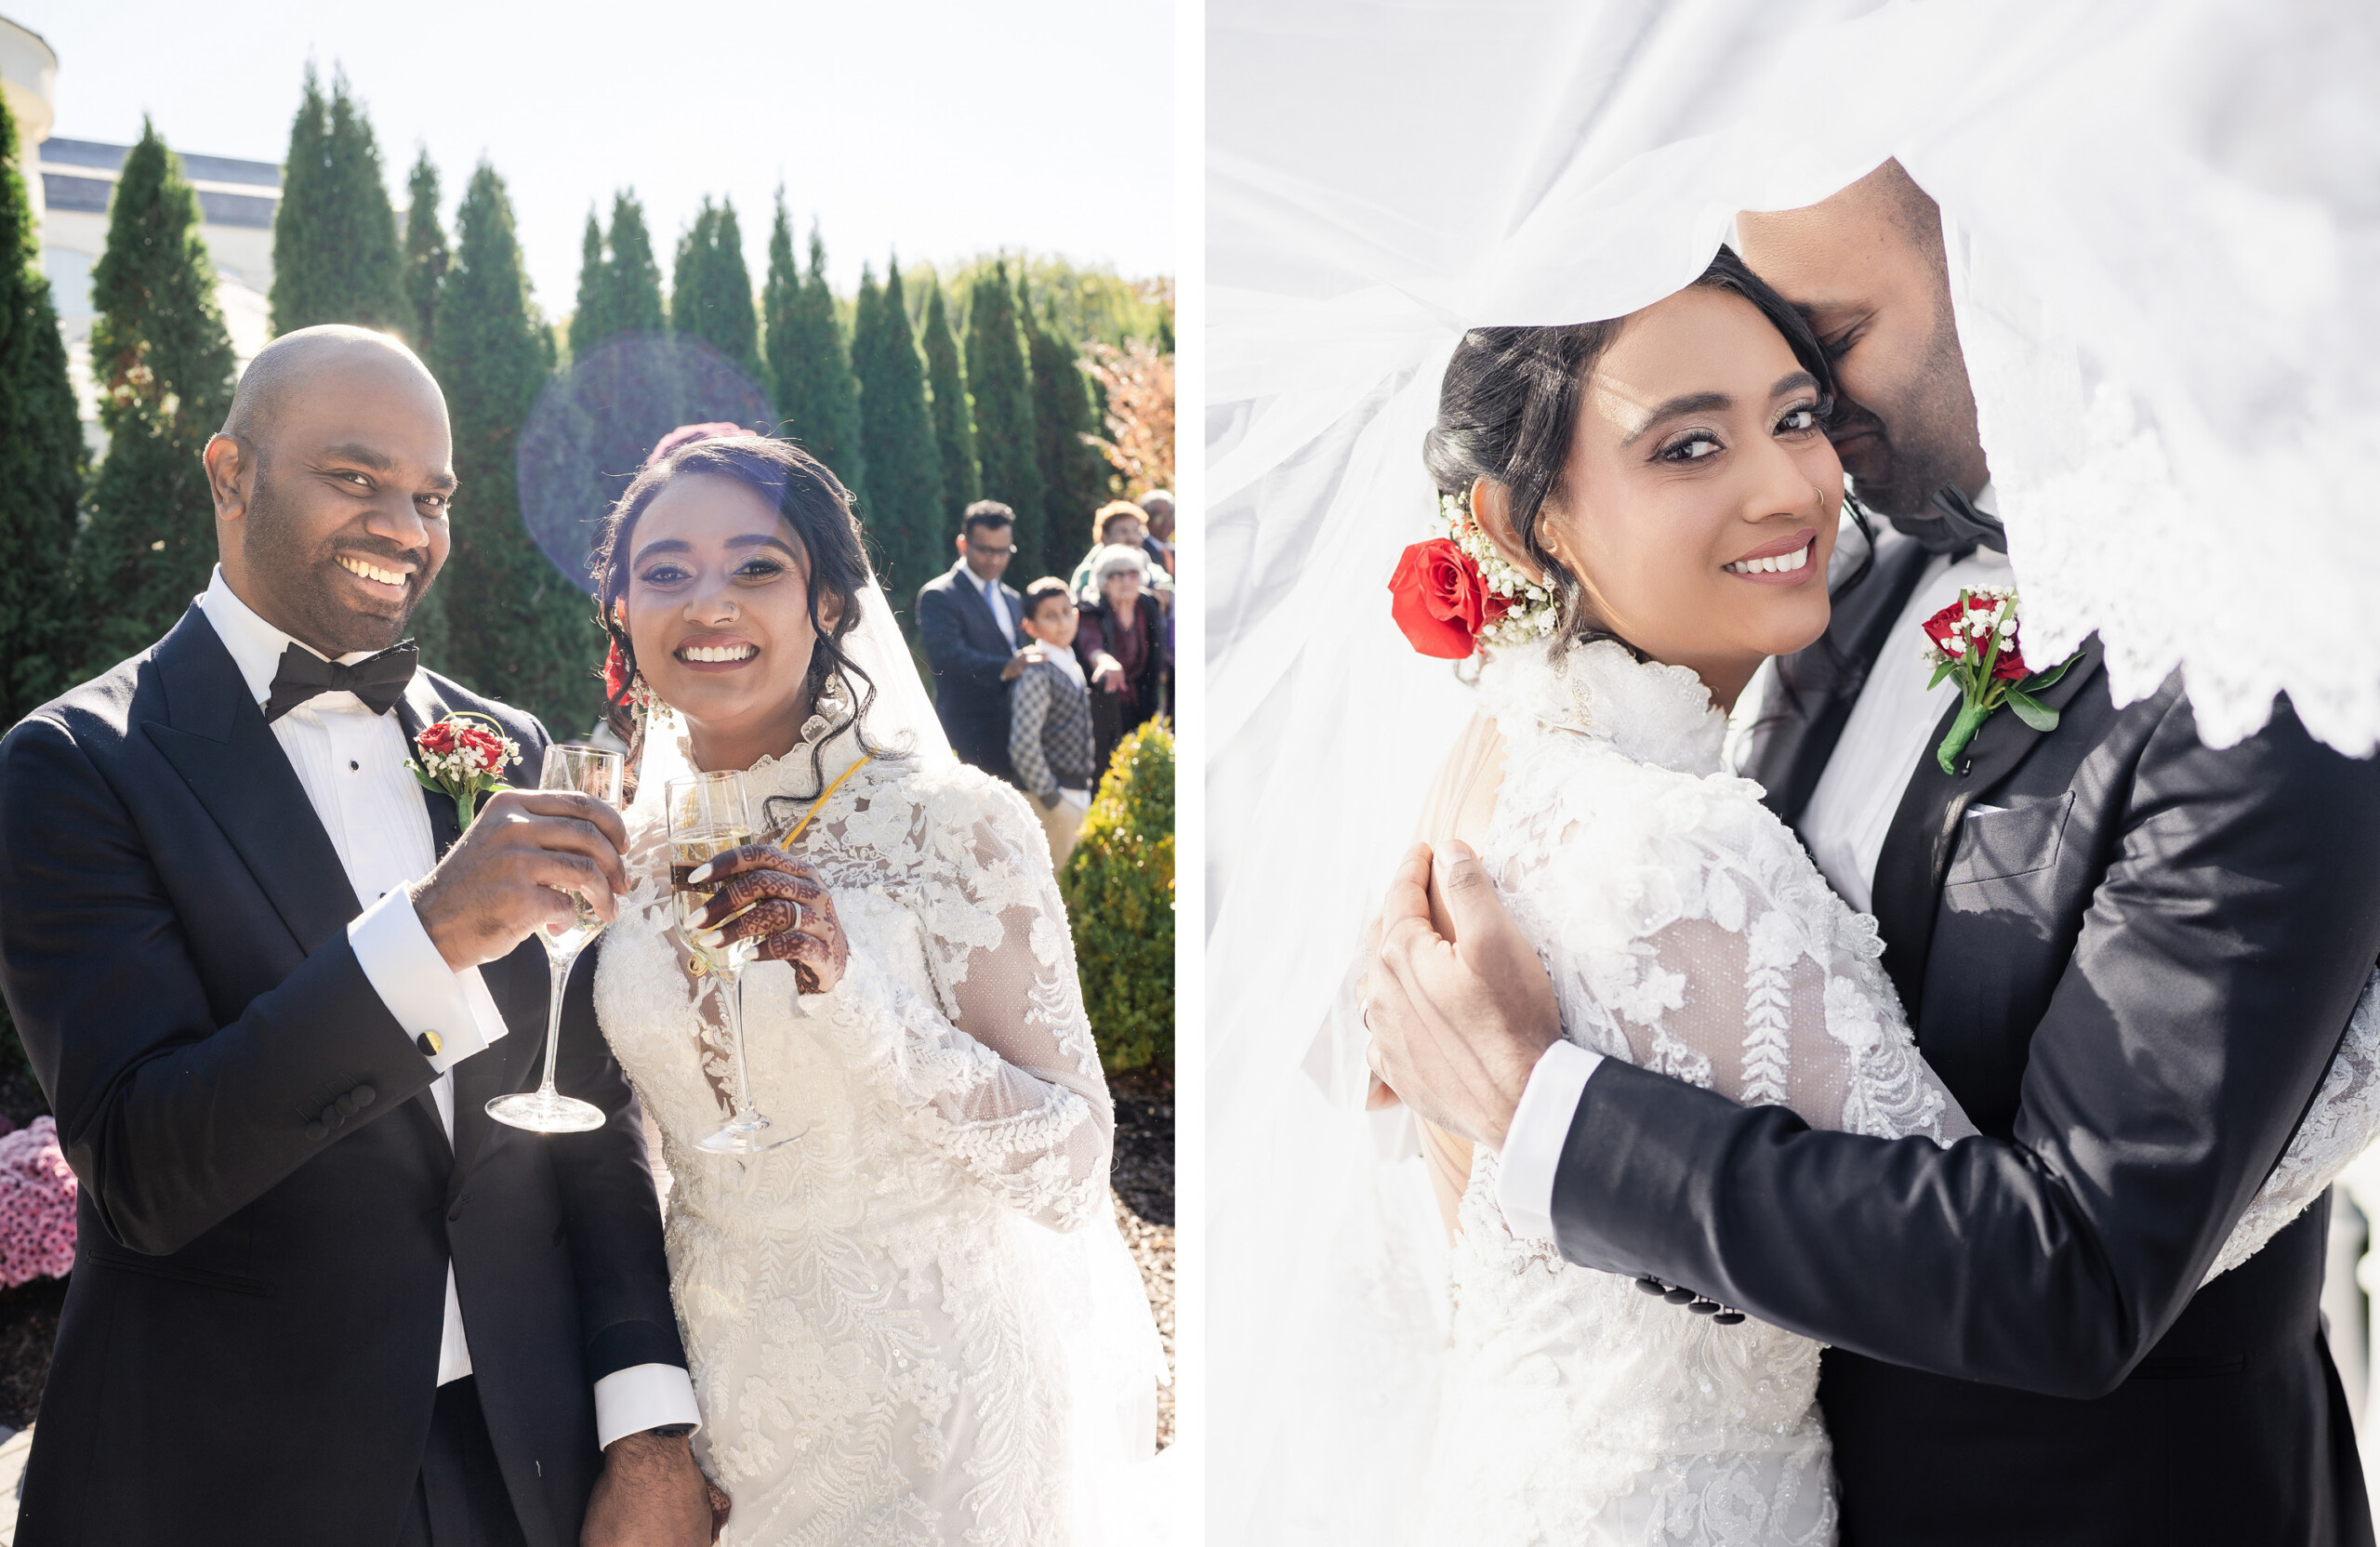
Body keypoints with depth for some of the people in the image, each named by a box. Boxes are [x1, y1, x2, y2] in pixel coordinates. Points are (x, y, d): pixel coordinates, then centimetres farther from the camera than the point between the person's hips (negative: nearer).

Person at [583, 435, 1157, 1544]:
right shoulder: (631, 850, -1)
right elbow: (631, 1148, 11)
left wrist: (852, 995, -29)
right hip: (712, 1387, 5)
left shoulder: (953, 824, -17)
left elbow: (1069, 1171, -18)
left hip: (921, 1402, -4)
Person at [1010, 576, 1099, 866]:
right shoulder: (1037, 673, -14)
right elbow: (1023, 745, -21)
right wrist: (1052, 800, -18)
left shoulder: (1072, 668, 14)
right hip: (1048, 798, -9)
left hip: (1076, 795, 9)